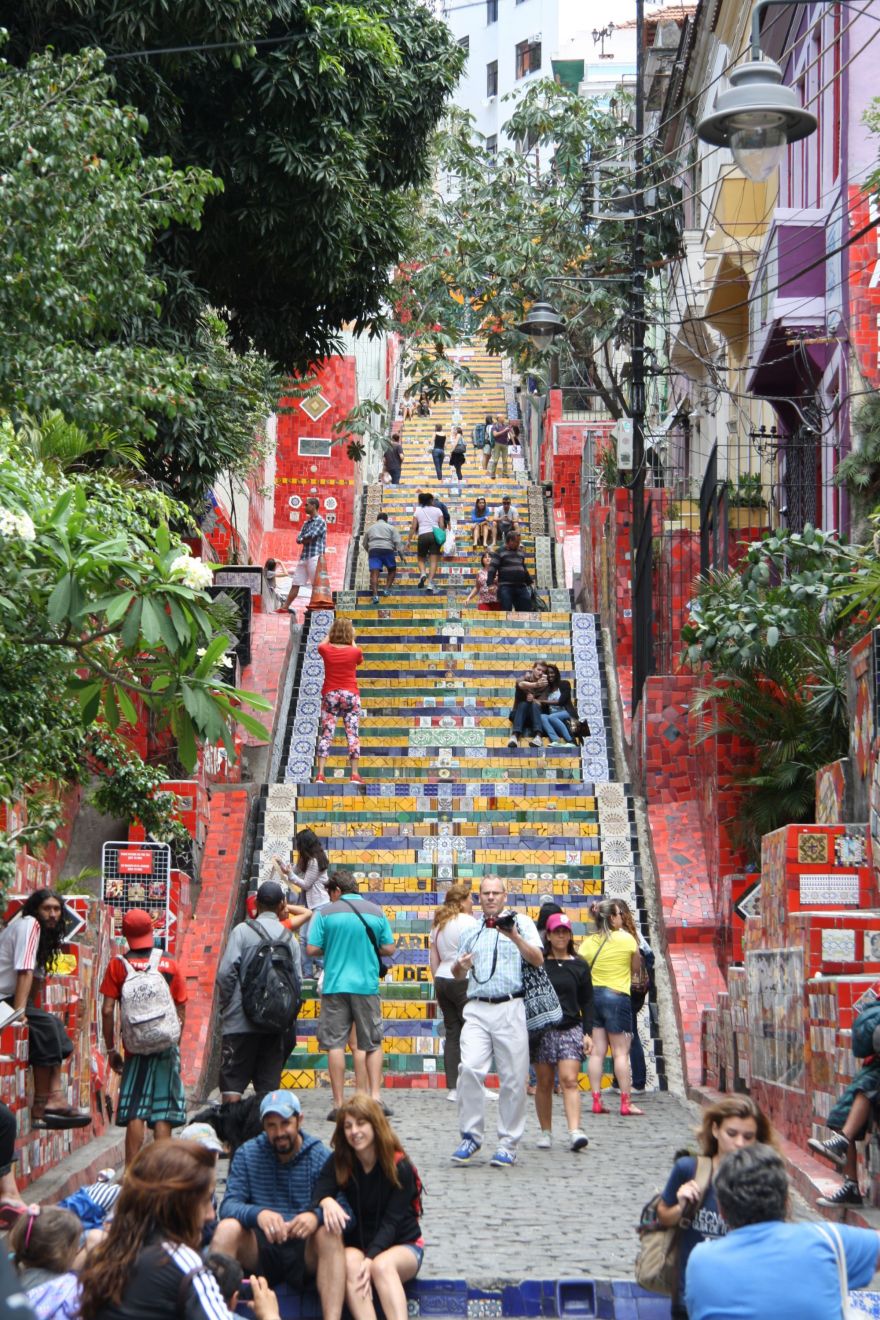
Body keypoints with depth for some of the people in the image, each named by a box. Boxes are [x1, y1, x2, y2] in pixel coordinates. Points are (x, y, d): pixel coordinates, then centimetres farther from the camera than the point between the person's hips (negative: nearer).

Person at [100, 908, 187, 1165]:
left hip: (135, 1047, -1)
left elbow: (108, 1010, -4)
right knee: (163, 1114, 4)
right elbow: (181, 1010, 6)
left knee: (134, 1114, 2)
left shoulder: (117, 964, -1)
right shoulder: (169, 965, 4)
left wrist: (110, 1049, 4)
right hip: (166, 1045, 1)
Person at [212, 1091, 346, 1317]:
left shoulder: (321, 1156, 1)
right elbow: (229, 1205, -8)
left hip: (305, 1251, -1)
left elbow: (345, 1211, -8)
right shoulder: (247, 1154, 3)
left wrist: (317, 1216, -32)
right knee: (227, 1227, -27)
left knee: (330, 1233, -31)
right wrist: (258, 1214, -31)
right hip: (260, 1248, 1)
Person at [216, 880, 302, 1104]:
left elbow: (226, 972, -11)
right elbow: (297, 979, 5)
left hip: (240, 1021, -3)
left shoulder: (242, 931, -4)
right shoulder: (289, 938, 7)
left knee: (232, 1081, 0)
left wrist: (226, 1004, 4)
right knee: (269, 1083, 9)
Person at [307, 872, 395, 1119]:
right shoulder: (376, 912, 4)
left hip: (335, 985, -2)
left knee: (335, 1044, 2)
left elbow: (312, 949, -5)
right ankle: (375, 1096, 0)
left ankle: (339, 1104, 0)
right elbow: (389, 949, 6)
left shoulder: (326, 913, -2)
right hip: (367, 986, 2)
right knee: (373, 1043, 12)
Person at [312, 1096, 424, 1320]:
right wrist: (327, 1201, -40)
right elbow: (319, 1193, -15)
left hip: (401, 1245, -2)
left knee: (383, 1265, -36)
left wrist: (370, 1259, -32)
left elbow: (391, 1222, -17)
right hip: (356, 1245, 2)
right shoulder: (339, 1162, -2)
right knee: (351, 1263, -33)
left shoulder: (400, 1167, -11)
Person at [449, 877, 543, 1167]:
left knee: (513, 1078, -3)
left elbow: (538, 960, -5)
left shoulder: (521, 922, 8)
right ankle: (470, 1136, -5)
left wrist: (515, 937, -19)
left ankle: (508, 1144, 5)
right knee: (470, 1068, -16)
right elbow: (457, 975, 25)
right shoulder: (471, 929, 20)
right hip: (477, 1009, 2)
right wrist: (460, 966, 1)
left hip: (510, 1009, -2)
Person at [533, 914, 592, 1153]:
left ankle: (575, 1132, -20)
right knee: (544, 1083, 5)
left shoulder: (579, 966, 8)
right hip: (542, 1030, 0)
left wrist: (587, 1032, 1)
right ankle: (546, 1131, 14)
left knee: (569, 1080, -12)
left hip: (571, 1028, 0)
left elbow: (587, 1002, 10)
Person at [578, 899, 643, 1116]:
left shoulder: (588, 943, 4)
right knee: (621, 1052, 0)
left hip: (593, 995, 4)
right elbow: (636, 966, 7)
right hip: (617, 997, -4)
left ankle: (597, 1101, 6)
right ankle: (626, 1103, -1)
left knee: (597, 1051, 6)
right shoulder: (626, 939, -6)